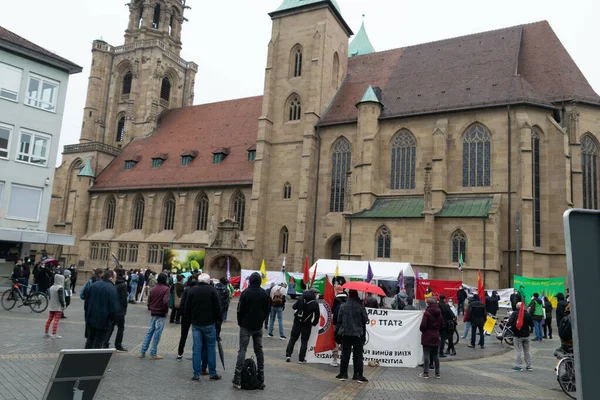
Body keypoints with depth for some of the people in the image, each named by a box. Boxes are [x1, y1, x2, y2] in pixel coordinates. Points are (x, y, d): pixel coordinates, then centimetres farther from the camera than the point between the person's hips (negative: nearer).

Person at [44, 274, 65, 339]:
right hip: (58, 307, -8)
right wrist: (63, 305, -10)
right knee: (56, 320, -6)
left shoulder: (52, 287, 9)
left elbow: (50, 297, 16)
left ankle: (45, 333, 23)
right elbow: (60, 298, -20)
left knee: (49, 319, 15)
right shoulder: (60, 288, -16)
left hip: (51, 307, 8)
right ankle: (54, 334, -7)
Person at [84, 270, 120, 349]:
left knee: (90, 340, 20)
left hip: (91, 319, 6)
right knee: (99, 343, 5)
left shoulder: (93, 285, 3)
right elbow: (114, 307, -18)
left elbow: (86, 302, 11)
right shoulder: (112, 289, -18)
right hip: (104, 320, -6)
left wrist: (88, 314, 21)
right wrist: (112, 319, -1)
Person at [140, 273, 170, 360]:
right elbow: (165, 301, -22)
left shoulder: (153, 289, 7)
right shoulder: (166, 289, -13)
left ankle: (142, 352, 16)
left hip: (153, 314, 6)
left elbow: (149, 300, 10)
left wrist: (150, 309, 17)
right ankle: (153, 354, 4)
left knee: (150, 332, 15)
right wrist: (166, 311, -9)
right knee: (157, 333, -1)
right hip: (161, 314, -6)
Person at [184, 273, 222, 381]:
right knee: (211, 348, 6)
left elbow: (187, 308, 6)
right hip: (209, 324, -3)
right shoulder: (212, 290, -7)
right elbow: (218, 307, -8)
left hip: (196, 324, 3)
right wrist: (219, 320, 2)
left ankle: (196, 374, 8)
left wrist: (190, 319, 17)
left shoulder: (192, 290, 2)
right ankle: (213, 374, 11)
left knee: (196, 348, 6)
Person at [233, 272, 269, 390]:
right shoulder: (265, 294, 0)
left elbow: (240, 310, -7)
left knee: (242, 350, -1)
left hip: (246, 326, -3)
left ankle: (237, 380, -4)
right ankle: (261, 379, 13)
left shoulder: (245, 292, -11)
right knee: (259, 350, 11)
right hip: (258, 326, 3)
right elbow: (267, 310, 6)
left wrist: (240, 323, 8)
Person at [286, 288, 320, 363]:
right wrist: (314, 323, 10)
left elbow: (294, 307, 5)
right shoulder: (315, 303, -9)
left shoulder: (301, 298, -2)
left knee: (293, 338, 13)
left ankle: (288, 355, 8)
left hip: (297, 322, 2)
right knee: (304, 341, 7)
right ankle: (301, 359, 6)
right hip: (307, 324, -2)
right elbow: (317, 315, -5)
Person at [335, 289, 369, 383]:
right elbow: (365, 320, -7)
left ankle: (343, 374, 14)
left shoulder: (343, 306, -3)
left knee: (345, 354, 10)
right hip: (358, 334, -2)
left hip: (345, 334, 2)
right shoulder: (360, 306, -10)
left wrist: (340, 331, 11)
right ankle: (358, 375, 4)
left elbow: (339, 320, 0)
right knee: (358, 355, 5)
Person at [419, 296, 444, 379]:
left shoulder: (427, 313, -15)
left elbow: (423, 325, -17)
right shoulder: (439, 313, 5)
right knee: (435, 355, 13)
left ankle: (426, 373, 1)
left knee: (426, 355, 0)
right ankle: (437, 373, 18)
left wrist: (421, 330, 3)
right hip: (436, 336, 6)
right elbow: (442, 325, 10)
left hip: (427, 336, -6)